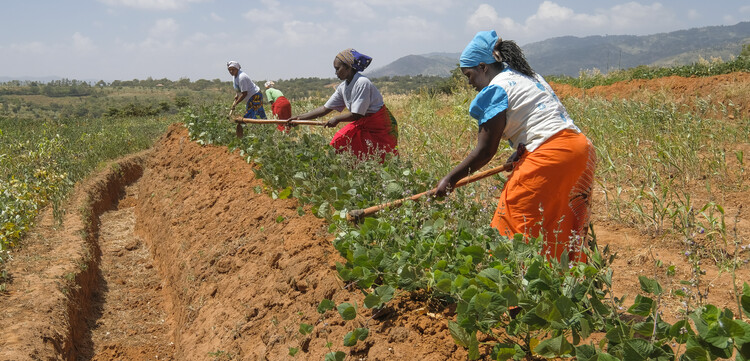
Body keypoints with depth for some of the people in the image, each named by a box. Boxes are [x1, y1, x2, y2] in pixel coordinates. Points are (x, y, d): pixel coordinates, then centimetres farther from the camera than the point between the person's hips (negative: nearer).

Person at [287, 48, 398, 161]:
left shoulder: (362, 83, -23)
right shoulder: (343, 87, 2)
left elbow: (356, 114, -23)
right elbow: (325, 108, 5)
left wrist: (337, 119, -10)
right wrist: (299, 117, 1)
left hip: (381, 127, -8)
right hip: (363, 125, 8)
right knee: (339, 142, 0)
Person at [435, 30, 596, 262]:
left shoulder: (496, 89, -6)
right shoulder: (530, 77, 21)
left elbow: (485, 151, -8)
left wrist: (451, 179, 0)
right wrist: (521, 154, 21)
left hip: (551, 155, -10)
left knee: (515, 222, -4)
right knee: (564, 231, 17)